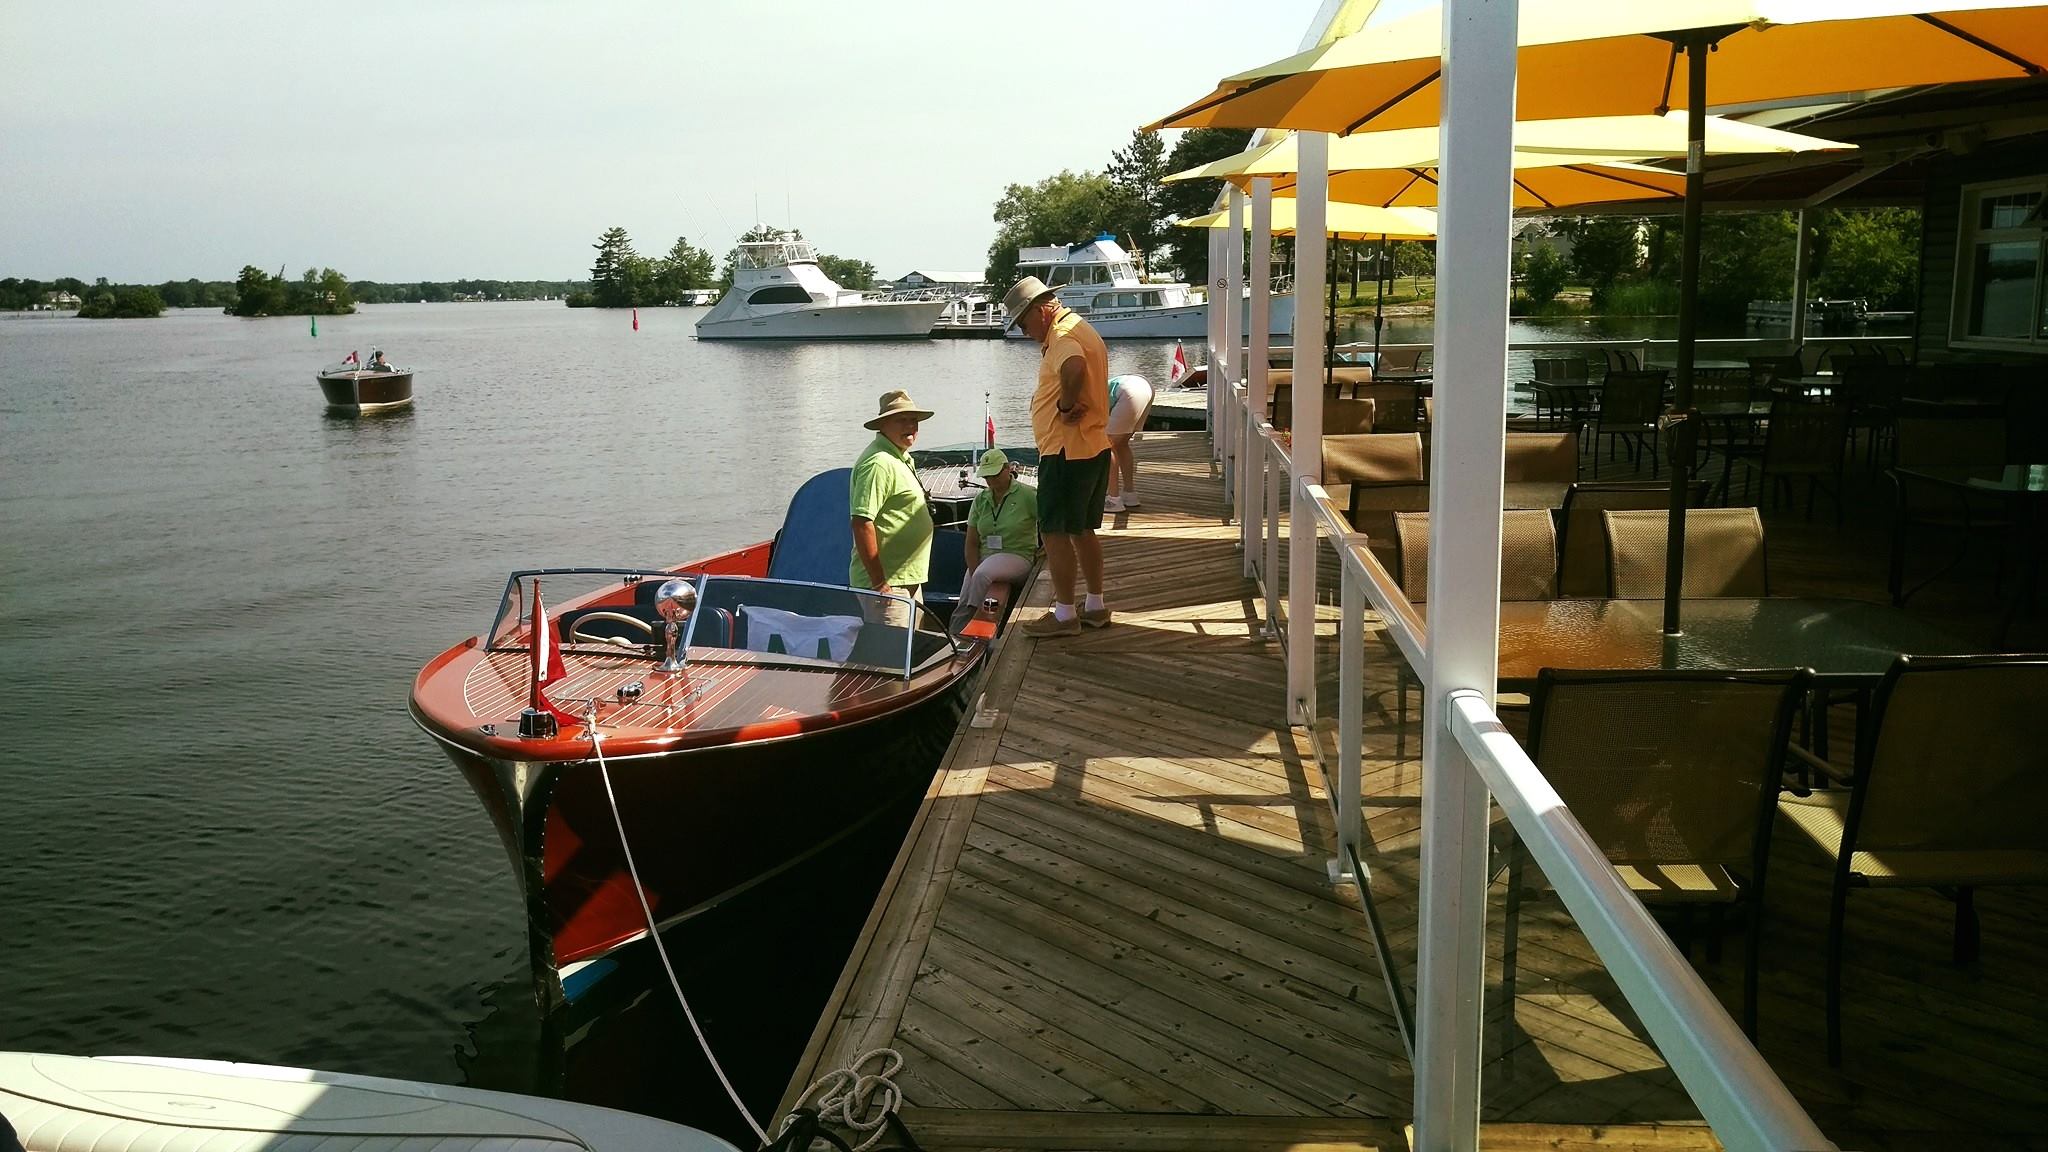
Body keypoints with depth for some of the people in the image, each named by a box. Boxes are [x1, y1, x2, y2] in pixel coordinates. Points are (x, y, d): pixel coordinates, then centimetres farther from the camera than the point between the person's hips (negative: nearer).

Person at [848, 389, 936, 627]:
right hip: (888, 583, -11)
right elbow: (862, 523, -24)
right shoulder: (879, 462, -17)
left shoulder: (902, 459, 17)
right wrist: (879, 583, -25)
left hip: (908, 579, 11)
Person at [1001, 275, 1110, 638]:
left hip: (1067, 451, -10)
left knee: (1055, 531, -4)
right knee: (1082, 530, 17)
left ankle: (1064, 614, 1)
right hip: (1094, 446, 11)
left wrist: (1066, 405, -24)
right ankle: (1095, 607, 24)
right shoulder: (1081, 329, 18)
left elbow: (1074, 368, -39)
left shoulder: (1062, 335, -16)